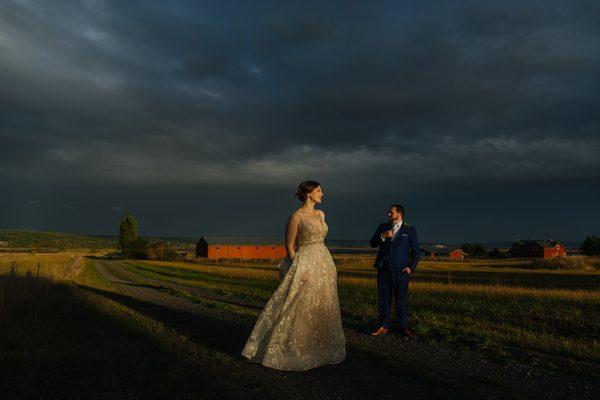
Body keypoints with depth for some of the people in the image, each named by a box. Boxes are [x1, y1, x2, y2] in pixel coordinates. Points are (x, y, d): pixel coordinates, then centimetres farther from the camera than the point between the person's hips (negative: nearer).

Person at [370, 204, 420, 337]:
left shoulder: (410, 230, 3)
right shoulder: (383, 227, 11)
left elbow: (415, 251, 5)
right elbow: (372, 243, 6)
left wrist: (411, 267, -6)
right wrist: (383, 236, -11)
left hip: (400, 270, -3)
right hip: (383, 268, 3)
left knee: (402, 298, 0)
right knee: (383, 298, 4)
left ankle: (404, 327, 12)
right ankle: (384, 326, 12)